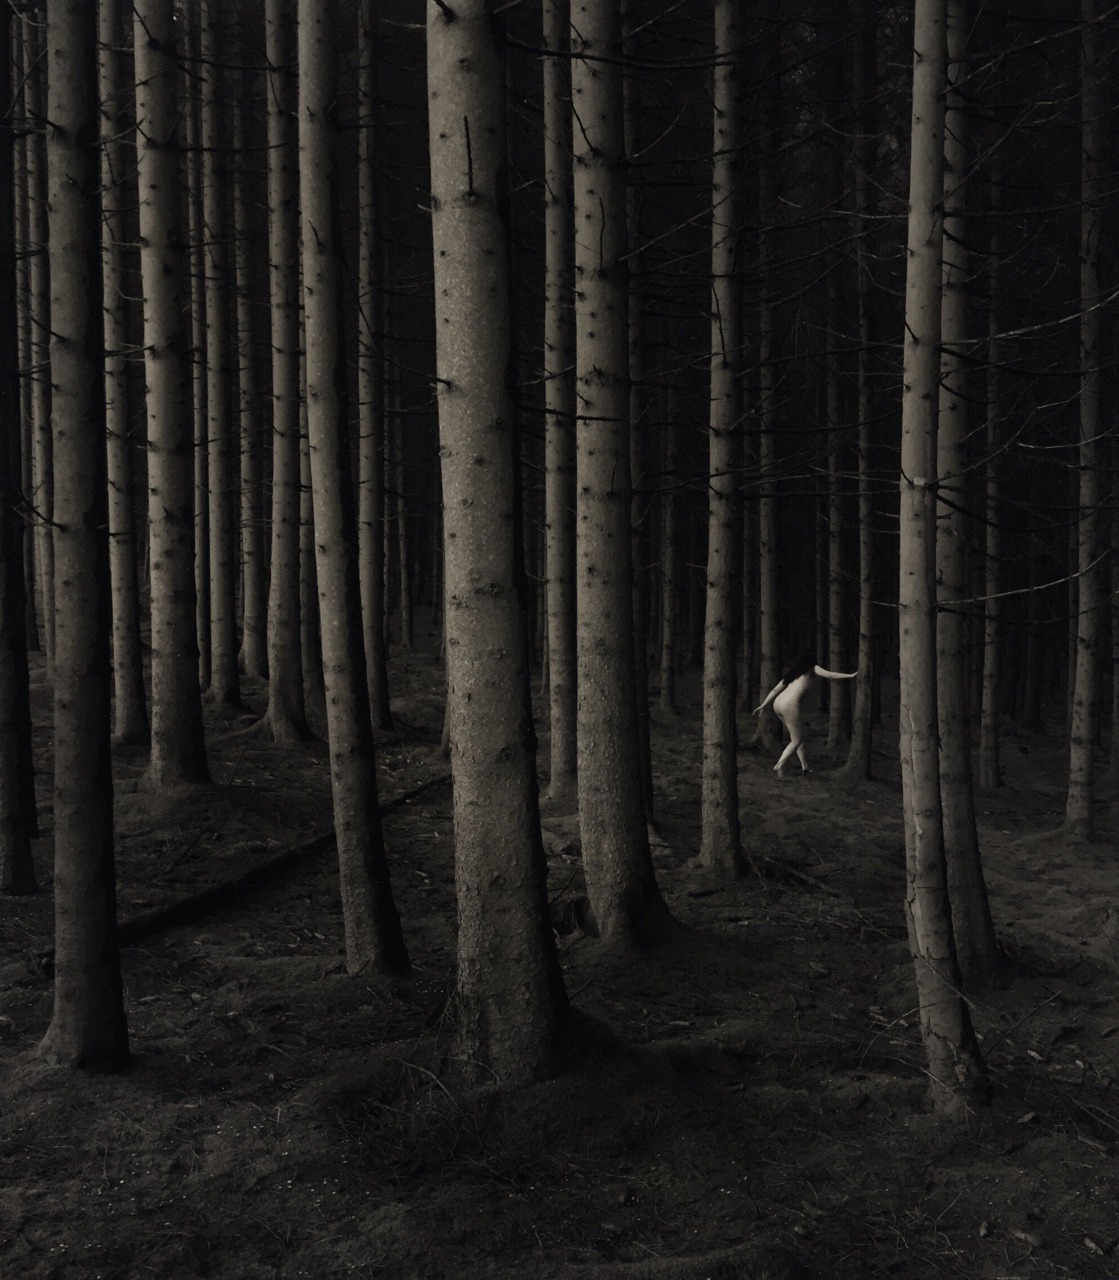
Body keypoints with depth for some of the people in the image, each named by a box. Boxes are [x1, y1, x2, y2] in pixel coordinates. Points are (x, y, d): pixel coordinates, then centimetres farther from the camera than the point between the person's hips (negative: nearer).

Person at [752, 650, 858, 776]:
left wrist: (763, 706, 22)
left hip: (778, 704, 7)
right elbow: (828, 675, -4)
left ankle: (805, 766, 20)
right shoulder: (812, 669, 12)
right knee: (797, 740, 5)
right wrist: (850, 676, -2)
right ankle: (779, 766, -5)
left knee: (799, 733, 21)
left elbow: (775, 690, 23)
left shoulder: (794, 672, 27)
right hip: (790, 705, -7)